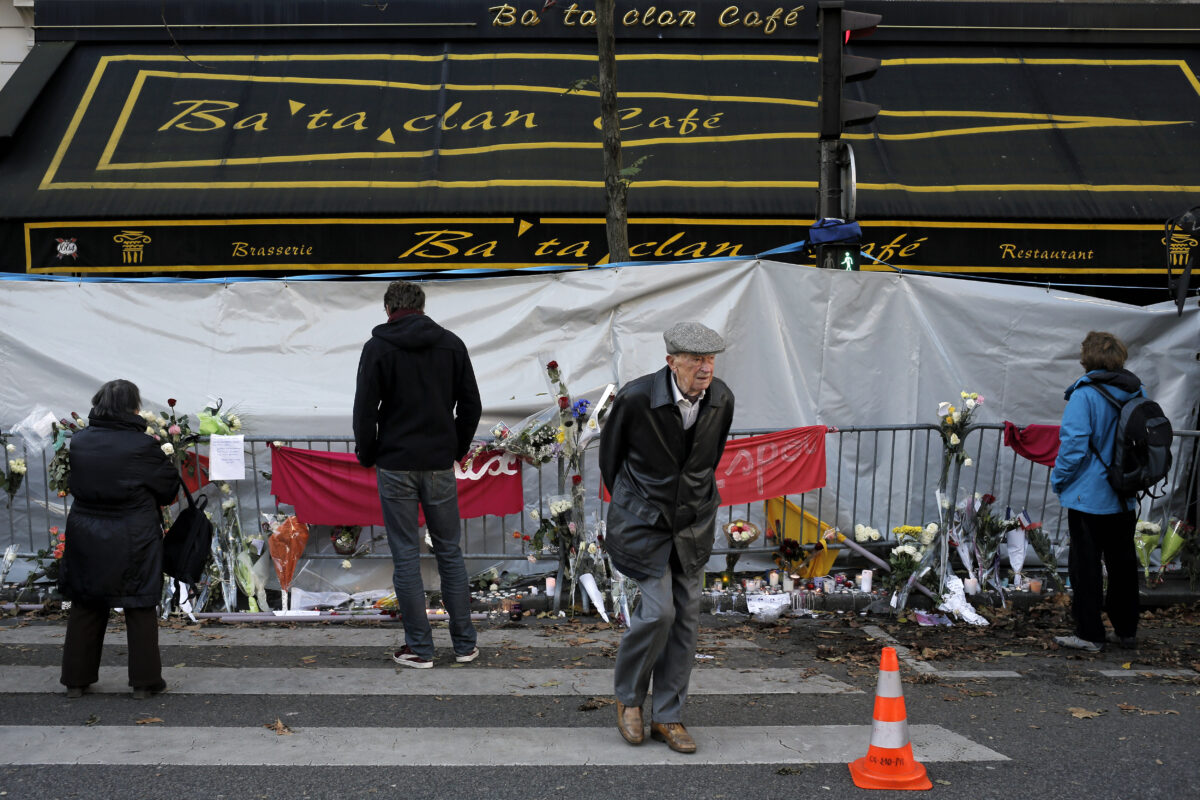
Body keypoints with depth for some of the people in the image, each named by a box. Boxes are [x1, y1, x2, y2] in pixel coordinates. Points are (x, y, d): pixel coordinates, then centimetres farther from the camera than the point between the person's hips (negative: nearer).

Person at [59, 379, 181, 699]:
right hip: (133, 539, -4)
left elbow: (75, 483, 7)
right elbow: (170, 485, -4)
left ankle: (76, 678, 22)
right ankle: (145, 681, 12)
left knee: (85, 607, 15)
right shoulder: (143, 446, -15)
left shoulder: (79, 442, -3)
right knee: (140, 611, 7)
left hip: (86, 537, 4)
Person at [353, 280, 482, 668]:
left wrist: (367, 457, 7)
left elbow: (365, 411, -7)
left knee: (406, 556, 3)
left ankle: (419, 648, 5)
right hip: (440, 465, 3)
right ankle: (464, 643, 12)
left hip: (396, 465, -3)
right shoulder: (451, 344, 4)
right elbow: (470, 406, 4)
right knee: (450, 552, 11)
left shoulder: (378, 348, -5)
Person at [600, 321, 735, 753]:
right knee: (658, 610, -12)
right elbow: (610, 453, -1)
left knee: (686, 616, 4)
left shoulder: (722, 400, -7)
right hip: (644, 518, -5)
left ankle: (667, 716, 16)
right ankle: (628, 696, 14)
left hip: (693, 522, 5)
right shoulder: (636, 398, -20)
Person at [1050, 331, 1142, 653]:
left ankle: (1089, 634, 5)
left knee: (1086, 566, 2)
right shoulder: (1136, 392, 3)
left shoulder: (1085, 394, -16)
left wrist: (1058, 479, -4)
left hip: (1089, 497, -6)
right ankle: (1126, 630, 24)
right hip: (1125, 498, 6)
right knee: (1123, 563, 15)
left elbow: (1074, 444, -19)